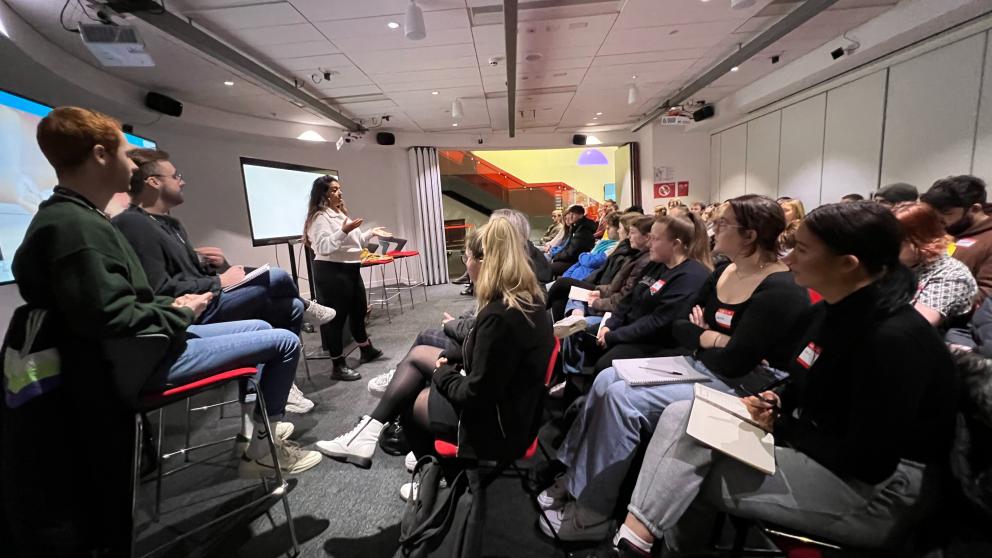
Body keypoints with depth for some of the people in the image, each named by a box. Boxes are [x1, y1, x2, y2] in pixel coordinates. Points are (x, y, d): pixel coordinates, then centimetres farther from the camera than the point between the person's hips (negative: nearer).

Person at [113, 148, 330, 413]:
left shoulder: (170, 223, 16)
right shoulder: (133, 224, -16)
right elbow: (160, 291, -24)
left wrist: (201, 259, -2)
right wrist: (219, 282, -17)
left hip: (205, 301, 10)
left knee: (290, 308, 5)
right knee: (276, 278, -17)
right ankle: (306, 307, 19)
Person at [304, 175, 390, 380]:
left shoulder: (341, 213, 18)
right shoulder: (320, 217, -12)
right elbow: (324, 247, -24)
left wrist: (371, 233, 18)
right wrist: (343, 231, -33)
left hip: (351, 269, 10)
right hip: (332, 272, -10)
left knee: (358, 312, 19)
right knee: (336, 317, -3)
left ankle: (367, 350, 36)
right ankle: (338, 366, 7)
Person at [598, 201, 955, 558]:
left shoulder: (894, 339, -26)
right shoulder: (828, 312, 3)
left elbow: (869, 462, -24)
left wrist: (782, 429, -14)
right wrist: (777, 404, -5)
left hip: (877, 487, -8)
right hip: (811, 442, 8)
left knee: (694, 476, -17)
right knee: (681, 417, -9)